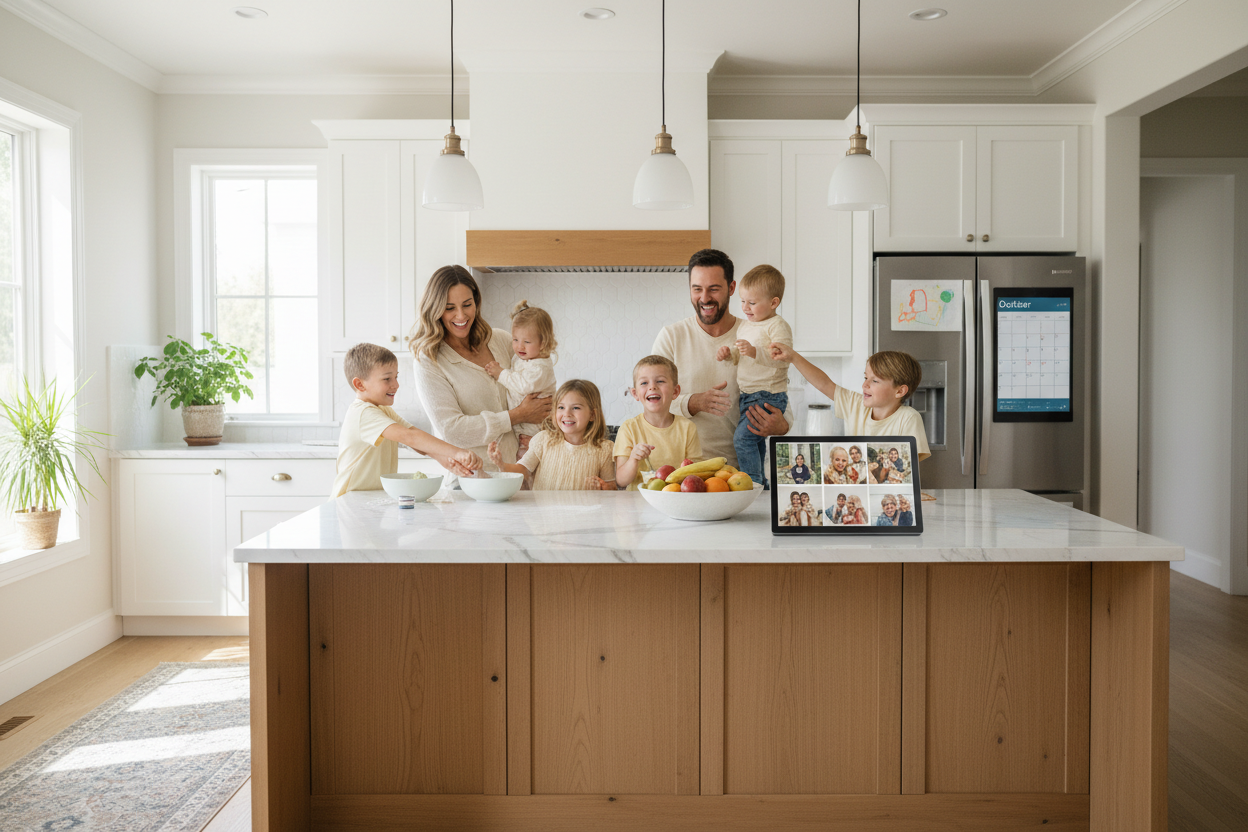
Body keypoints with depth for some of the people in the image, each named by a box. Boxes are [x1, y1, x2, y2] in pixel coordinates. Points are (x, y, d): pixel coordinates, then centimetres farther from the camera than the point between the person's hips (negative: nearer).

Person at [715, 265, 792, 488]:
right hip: (747, 395, 9)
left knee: (743, 436, -19)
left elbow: (781, 358, -23)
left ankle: (753, 482, -10)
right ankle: (762, 484, 28)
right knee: (755, 441, 16)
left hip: (769, 396, -9)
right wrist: (729, 353, 4)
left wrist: (755, 352, -34)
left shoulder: (778, 325, -11)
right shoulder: (744, 325, 15)